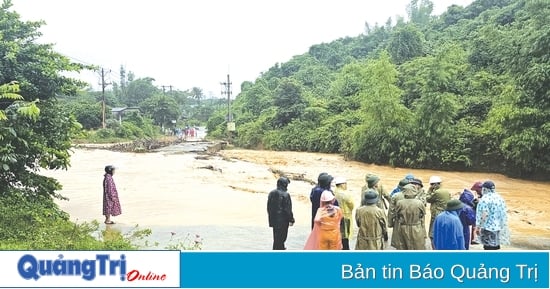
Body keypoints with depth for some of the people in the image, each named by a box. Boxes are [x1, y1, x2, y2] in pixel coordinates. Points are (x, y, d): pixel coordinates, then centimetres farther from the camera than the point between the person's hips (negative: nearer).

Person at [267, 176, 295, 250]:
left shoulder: (271, 193, 4)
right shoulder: (285, 194, -17)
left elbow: (269, 207, 12)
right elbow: (288, 209, -16)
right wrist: (291, 219, -7)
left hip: (273, 219, 7)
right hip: (283, 220, -7)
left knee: (276, 236, 19)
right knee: (280, 237, 2)